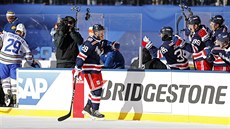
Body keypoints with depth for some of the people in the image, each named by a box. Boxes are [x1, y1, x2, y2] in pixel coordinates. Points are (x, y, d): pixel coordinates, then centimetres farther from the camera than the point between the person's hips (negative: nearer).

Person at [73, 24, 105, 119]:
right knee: (97, 90, -10)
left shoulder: (98, 42, 12)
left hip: (95, 70, 10)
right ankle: (94, 111, -2)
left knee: (96, 89, 14)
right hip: (89, 70, -10)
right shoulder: (90, 42, -19)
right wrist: (77, 69, -26)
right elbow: (81, 55, -23)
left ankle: (87, 108, 25)